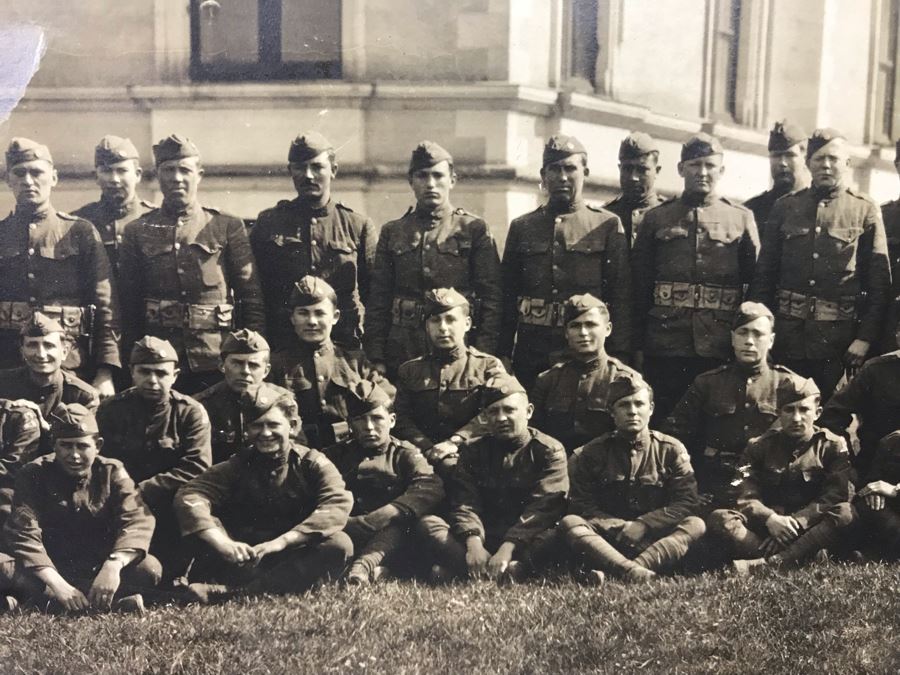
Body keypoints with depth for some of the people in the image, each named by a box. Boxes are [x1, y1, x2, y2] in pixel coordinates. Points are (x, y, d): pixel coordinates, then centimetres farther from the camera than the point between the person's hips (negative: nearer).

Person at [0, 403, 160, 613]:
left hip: (98, 571, 1)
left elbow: (136, 520, -17)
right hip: (50, 569, -1)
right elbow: (23, 533, -18)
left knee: (150, 568, -29)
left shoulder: (112, 472, -2)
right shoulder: (34, 475, -6)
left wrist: (114, 564, -37)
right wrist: (57, 584, -33)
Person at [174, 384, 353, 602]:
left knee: (339, 544, -31)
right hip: (246, 558, 1)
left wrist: (280, 542, -32)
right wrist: (223, 544, -33)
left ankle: (231, 590, -35)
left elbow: (338, 505, -20)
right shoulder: (237, 466, 2)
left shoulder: (313, 464, -1)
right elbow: (188, 497, -14)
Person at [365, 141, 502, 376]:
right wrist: (377, 360, 2)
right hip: (401, 357, 2)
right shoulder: (392, 232, 11)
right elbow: (378, 301, 10)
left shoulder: (475, 229, 3)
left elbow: (492, 298, 0)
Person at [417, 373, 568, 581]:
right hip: (483, 537, 3)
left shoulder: (549, 451, 3)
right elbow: (464, 503, -2)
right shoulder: (472, 450, 12)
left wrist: (507, 548, -27)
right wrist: (473, 544, -24)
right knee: (428, 524, -20)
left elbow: (542, 508, -12)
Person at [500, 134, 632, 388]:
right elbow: (507, 297, 12)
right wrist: (502, 355, 5)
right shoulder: (521, 227, 11)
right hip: (530, 355, 2)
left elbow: (622, 297, -1)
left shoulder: (608, 225, 4)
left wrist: (619, 355, -8)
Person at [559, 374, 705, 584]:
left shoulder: (671, 450, 6)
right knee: (569, 523, -25)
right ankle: (632, 571, -48)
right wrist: (620, 527, -13)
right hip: (608, 538, 0)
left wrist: (643, 525, -14)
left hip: (655, 538, 0)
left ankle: (606, 570, -44)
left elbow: (686, 503, -2)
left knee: (696, 525, -28)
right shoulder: (591, 453, 7)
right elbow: (581, 505, 2)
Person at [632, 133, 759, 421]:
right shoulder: (655, 219, 9)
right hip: (664, 351, 0)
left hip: (721, 351, 0)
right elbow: (638, 286, 8)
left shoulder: (742, 219, 9)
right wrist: (637, 346, 3)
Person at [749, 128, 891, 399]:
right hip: (788, 335, 2)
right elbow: (764, 274, 10)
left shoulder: (865, 210, 3)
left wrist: (865, 338, -8)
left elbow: (881, 283, 0)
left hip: (840, 339, -2)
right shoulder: (785, 207, 9)